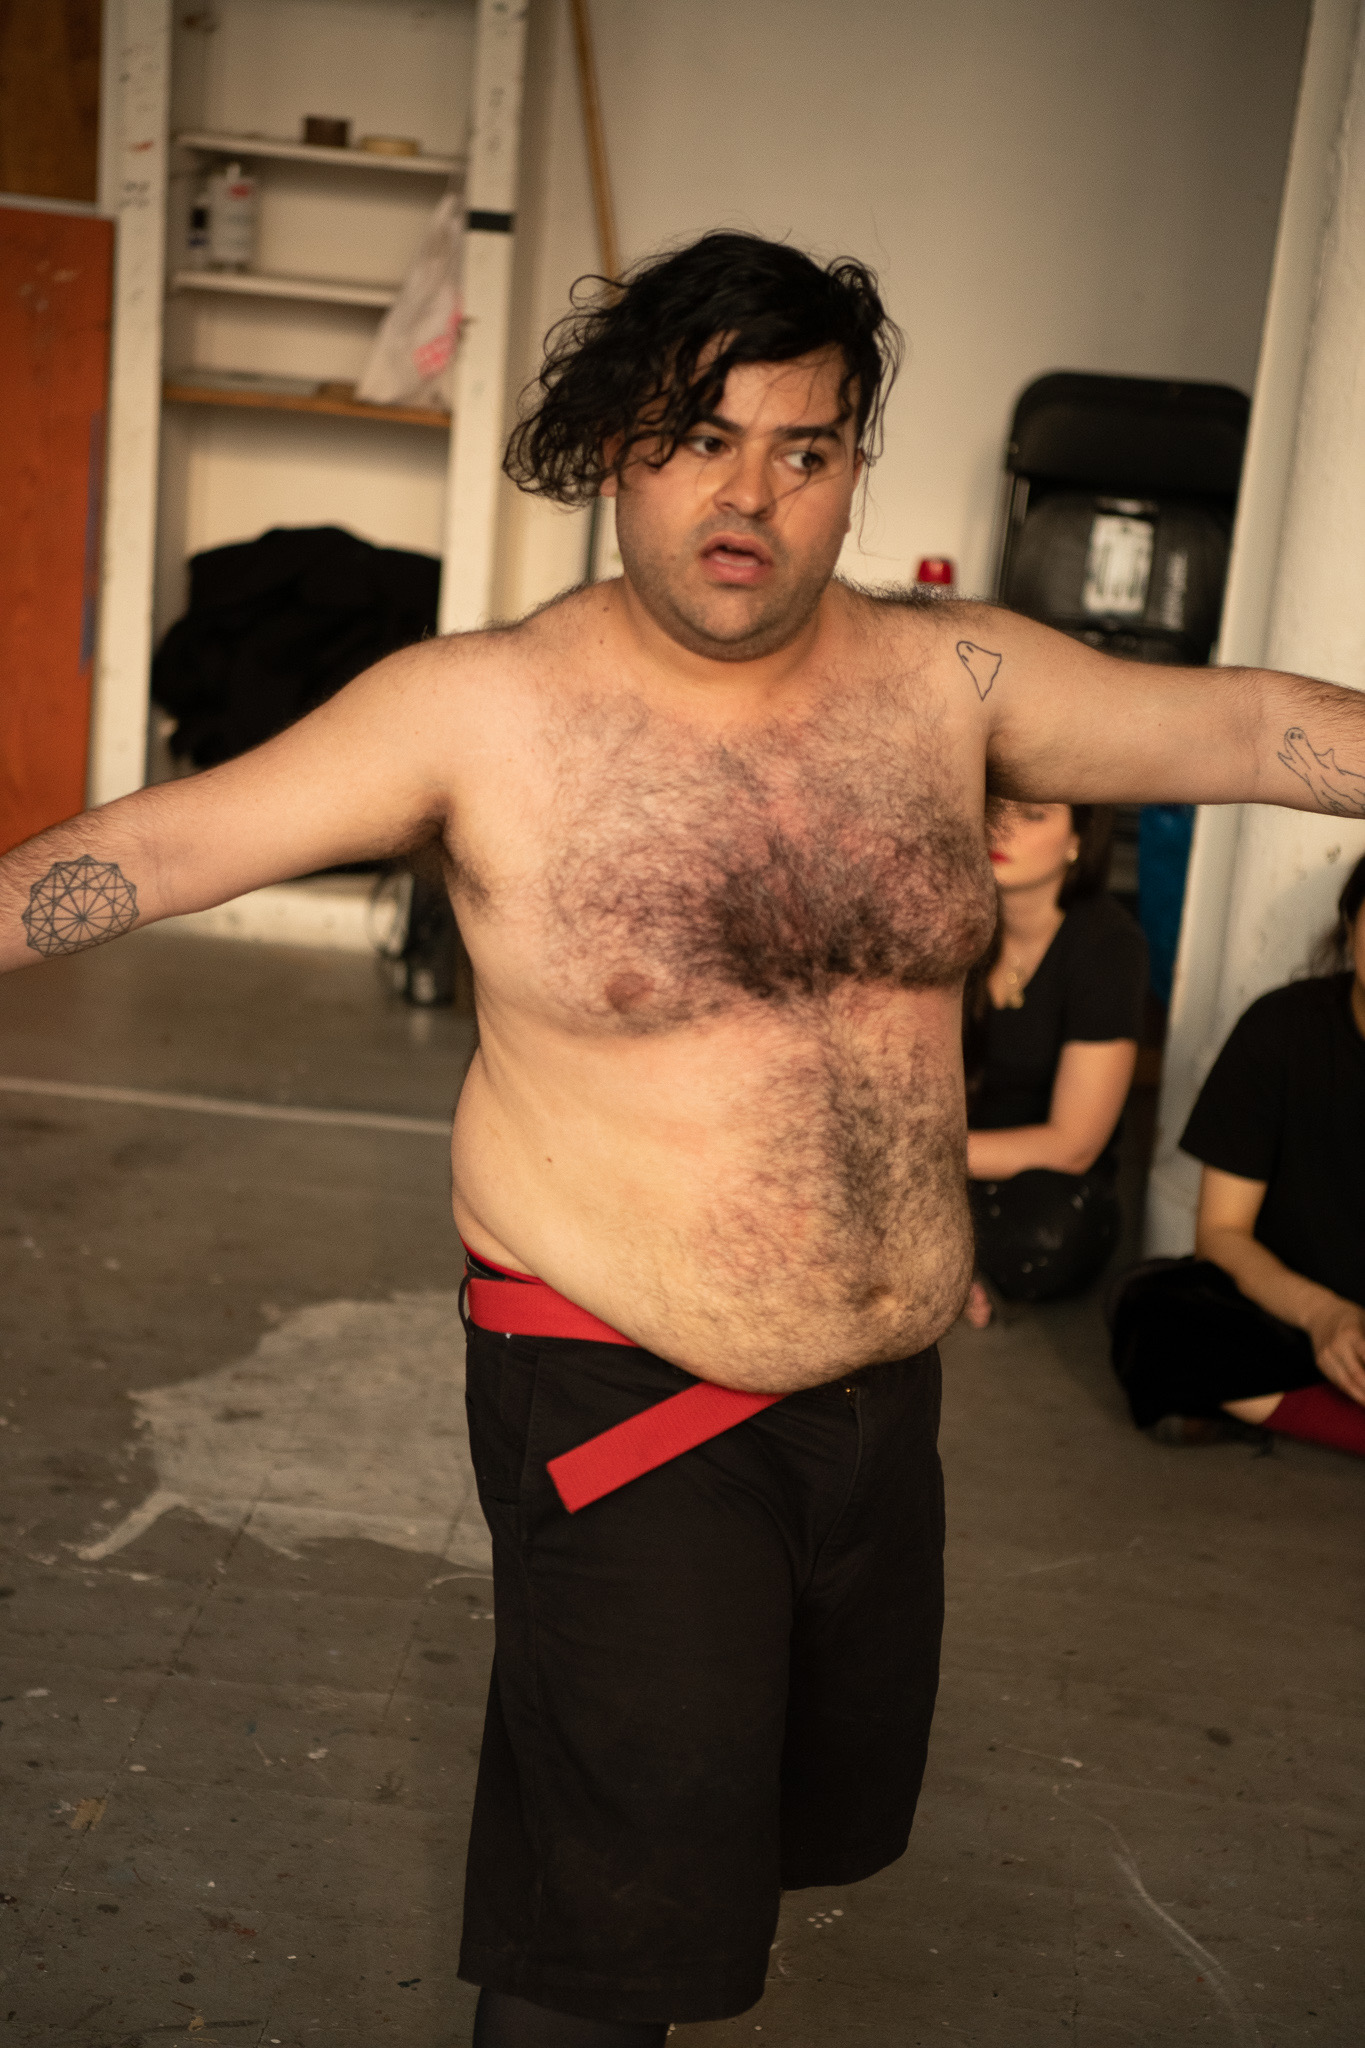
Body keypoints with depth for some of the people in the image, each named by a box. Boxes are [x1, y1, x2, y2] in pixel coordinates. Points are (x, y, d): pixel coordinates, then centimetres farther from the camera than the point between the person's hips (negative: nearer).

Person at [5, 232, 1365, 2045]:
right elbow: (161, 842, -13)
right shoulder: (484, 708, -14)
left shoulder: (948, 682, -5)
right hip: (626, 1390, -5)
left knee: (837, 1800, 26)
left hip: (888, 1382, 5)